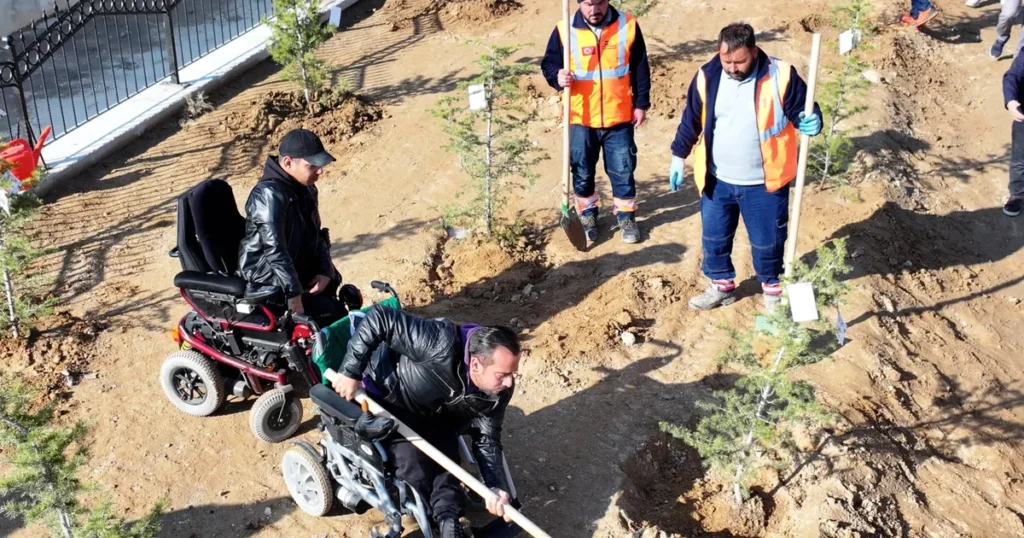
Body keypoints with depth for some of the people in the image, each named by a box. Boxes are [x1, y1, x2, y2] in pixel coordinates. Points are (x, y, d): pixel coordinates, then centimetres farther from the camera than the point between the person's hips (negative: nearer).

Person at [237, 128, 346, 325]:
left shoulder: (306, 189, 6)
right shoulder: (269, 194, -22)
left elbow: (315, 235, 13)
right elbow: (275, 250, -29)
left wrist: (325, 271, -2)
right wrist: (294, 294, -32)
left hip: (298, 274, 9)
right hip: (269, 286, -9)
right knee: (335, 315, -18)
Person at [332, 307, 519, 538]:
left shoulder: (498, 390, -21)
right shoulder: (441, 345, -43)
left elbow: (487, 440, -10)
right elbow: (379, 317, -40)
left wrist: (496, 487, -27)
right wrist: (350, 371, -35)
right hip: (384, 400, -5)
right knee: (415, 469, -19)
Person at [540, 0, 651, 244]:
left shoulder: (628, 26, -4)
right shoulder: (565, 30, -7)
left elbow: (640, 68, 4)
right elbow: (548, 63, 4)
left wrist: (641, 104, 2)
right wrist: (557, 77, -19)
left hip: (619, 118, 0)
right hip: (580, 119, 0)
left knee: (623, 171, 8)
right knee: (582, 172, 13)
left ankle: (626, 217, 26)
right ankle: (587, 215, 32)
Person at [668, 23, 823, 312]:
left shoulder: (780, 76, -15)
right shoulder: (707, 76, -6)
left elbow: (802, 110, -6)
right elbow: (691, 120, 6)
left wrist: (811, 122, -29)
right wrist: (678, 156, 9)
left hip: (764, 183, -3)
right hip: (716, 180, 3)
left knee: (767, 241, 11)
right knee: (714, 238, 16)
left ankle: (772, 288, 35)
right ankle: (721, 286, 37)